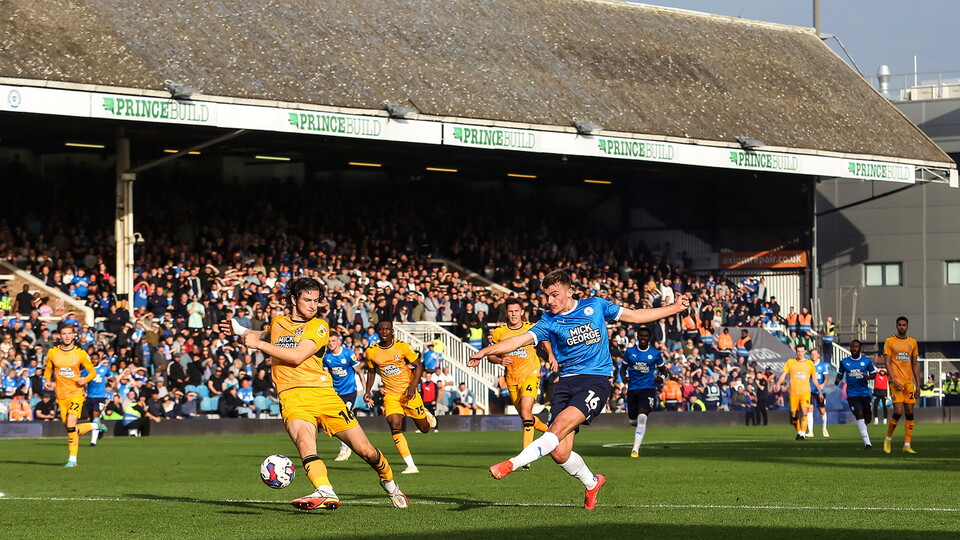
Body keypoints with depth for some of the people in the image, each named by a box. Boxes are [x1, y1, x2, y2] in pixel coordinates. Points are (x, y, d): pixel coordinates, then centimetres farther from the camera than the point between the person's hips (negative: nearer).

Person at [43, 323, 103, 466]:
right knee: (71, 428, 6)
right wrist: (48, 381, -2)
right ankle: (93, 427, 37)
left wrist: (85, 379, -16)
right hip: (61, 395, 4)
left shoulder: (80, 354, -3)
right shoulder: (52, 353, 3)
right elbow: (48, 370, 18)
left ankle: (73, 458, -11)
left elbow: (93, 372, 5)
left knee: (71, 425, -19)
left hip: (76, 393, -4)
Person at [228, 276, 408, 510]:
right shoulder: (277, 323, 18)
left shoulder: (318, 326, 5)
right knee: (304, 440, -34)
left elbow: (297, 356, -11)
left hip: (323, 393, -1)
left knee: (365, 451, 1)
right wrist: (239, 331, 32)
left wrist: (259, 344, -7)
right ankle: (326, 493, -50)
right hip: (293, 396, 1)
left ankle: (389, 482, 32)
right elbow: (265, 335, 46)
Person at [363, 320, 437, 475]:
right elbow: (371, 371, 15)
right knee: (395, 426, -21)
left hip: (408, 393, -1)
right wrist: (367, 391, 3)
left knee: (424, 428, 7)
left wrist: (413, 386, -20)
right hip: (390, 395, 1)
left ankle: (426, 415, 47)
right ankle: (411, 466, -18)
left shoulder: (402, 346, -10)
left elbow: (419, 366, -6)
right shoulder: (371, 352, -2)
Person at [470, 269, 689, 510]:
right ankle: (592, 483, 20)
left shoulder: (595, 306, 8)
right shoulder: (549, 321, 7)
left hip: (596, 380, -3)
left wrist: (675, 308, 19)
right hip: (567, 382, 3)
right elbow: (522, 339, -6)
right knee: (559, 453, -7)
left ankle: (513, 464, -28)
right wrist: (487, 350, -21)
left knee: (560, 427, -26)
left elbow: (635, 316, 19)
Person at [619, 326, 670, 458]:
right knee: (633, 420, 9)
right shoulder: (629, 352, 5)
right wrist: (624, 377, -6)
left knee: (642, 417, -21)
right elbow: (623, 368, 15)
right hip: (632, 389, 3)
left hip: (648, 389, -3)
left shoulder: (655, 354, 3)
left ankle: (635, 449, -19)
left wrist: (662, 377, -10)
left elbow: (663, 370, 13)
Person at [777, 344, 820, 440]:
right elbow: (784, 375, 4)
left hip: (805, 393, -1)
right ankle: (799, 432, 23)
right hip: (793, 393, 1)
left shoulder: (810, 363, 9)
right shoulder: (790, 362, 8)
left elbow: (814, 379, 17)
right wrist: (778, 384, -13)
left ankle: (803, 434, -16)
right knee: (794, 415, 4)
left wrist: (820, 390, 15)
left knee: (804, 412, -17)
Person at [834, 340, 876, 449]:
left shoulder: (867, 361, 2)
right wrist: (837, 381, -7)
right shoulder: (844, 362, 4)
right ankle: (867, 442, -17)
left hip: (865, 393, 1)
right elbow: (840, 373, 15)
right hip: (852, 394, -1)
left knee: (867, 419, 3)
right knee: (859, 414, -17)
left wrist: (868, 377, -13)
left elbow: (874, 373, 10)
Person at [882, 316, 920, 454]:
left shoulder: (912, 342, 13)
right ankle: (888, 439, 7)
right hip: (896, 381, -4)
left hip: (909, 382, 4)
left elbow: (915, 364, 16)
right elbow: (887, 363, -4)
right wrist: (894, 380, -15)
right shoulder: (890, 341, 1)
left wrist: (918, 384, 11)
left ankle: (907, 445, 3)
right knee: (898, 412, -13)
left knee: (910, 413, 0)